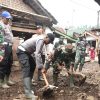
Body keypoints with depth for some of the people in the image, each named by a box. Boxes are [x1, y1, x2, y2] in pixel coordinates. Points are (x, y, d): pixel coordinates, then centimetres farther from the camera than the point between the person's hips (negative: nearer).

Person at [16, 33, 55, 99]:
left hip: (26, 52, 11)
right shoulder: (41, 40, -19)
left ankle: (29, 82, 30)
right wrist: (41, 67, -29)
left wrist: (41, 65, 17)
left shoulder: (41, 40, 12)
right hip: (22, 51, -11)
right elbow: (37, 54, -28)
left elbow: (39, 53, 18)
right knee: (26, 70, -20)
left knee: (33, 65, 20)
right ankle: (28, 93, -27)